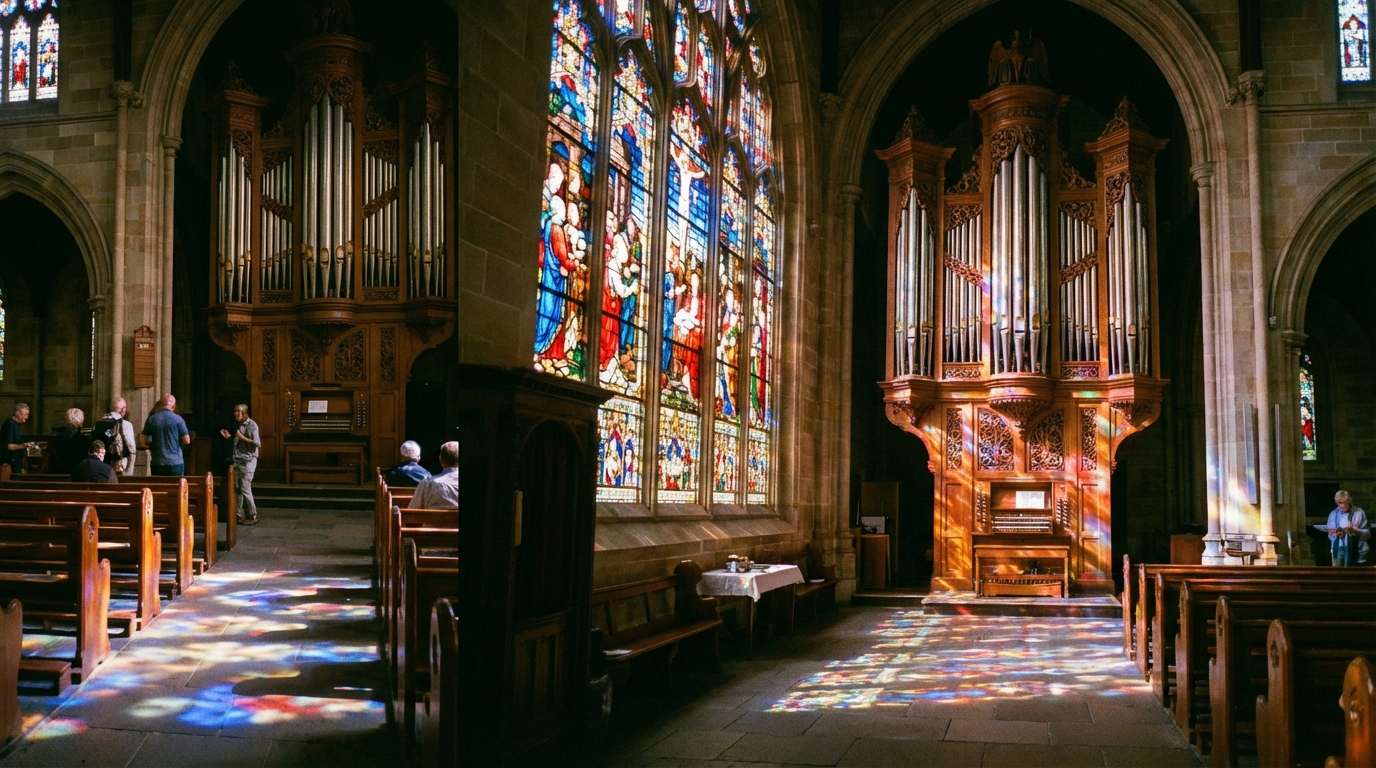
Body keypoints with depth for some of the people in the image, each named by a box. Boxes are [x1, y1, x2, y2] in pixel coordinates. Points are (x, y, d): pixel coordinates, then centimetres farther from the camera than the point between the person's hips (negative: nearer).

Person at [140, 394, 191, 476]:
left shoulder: (151, 419, 2)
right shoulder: (177, 419, -6)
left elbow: (143, 442, 6)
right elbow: (187, 441, -5)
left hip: (156, 463, 3)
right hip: (175, 463, -3)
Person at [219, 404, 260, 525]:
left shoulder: (252, 425, -11)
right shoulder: (239, 425, 16)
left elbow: (257, 443, -19)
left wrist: (242, 438, -21)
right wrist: (229, 437, 12)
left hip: (248, 461, -9)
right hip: (238, 461, 9)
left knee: (245, 489, -8)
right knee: (237, 489, 8)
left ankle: (253, 516, -2)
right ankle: (238, 514, 14)